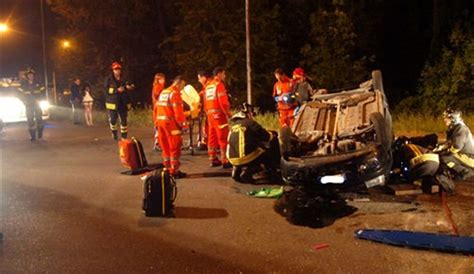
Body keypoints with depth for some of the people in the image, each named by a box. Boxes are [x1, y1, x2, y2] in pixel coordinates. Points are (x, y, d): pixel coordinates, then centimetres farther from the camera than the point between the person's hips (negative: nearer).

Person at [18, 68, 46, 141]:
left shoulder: (37, 83, 1)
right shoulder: (23, 84, -1)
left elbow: (43, 91, 4)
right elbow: (20, 93, 1)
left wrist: (39, 99, -7)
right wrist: (25, 101, -9)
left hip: (37, 104, 1)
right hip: (28, 105, 0)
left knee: (39, 118, 2)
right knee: (30, 120, -1)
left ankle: (40, 134, 16)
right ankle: (33, 136, 3)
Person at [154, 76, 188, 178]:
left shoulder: (163, 92, 17)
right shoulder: (175, 93, -10)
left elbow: (157, 109, 17)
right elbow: (178, 112, -17)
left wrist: (156, 123, 20)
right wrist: (184, 125, -13)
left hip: (160, 122, 9)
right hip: (171, 123, -8)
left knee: (166, 146, 15)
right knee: (175, 147, -2)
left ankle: (167, 168, 22)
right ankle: (174, 171, 0)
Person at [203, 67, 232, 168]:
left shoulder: (208, 86, 17)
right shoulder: (219, 84, -9)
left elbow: (205, 102, 18)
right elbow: (223, 101, -17)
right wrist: (228, 113, -10)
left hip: (210, 114, 9)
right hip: (219, 114, -9)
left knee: (212, 137, 12)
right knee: (223, 138, -6)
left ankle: (213, 159, 18)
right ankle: (225, 161, -6)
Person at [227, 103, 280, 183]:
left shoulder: (233, 124, 15)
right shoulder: (249, 122, -5)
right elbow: (267, 136, -2)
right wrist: (273, 135, 21)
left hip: (232, 159, 7)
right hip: (244, 158, -7)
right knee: (269, 153, 10)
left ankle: (236, 169, 15)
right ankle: (247, 173, -5)